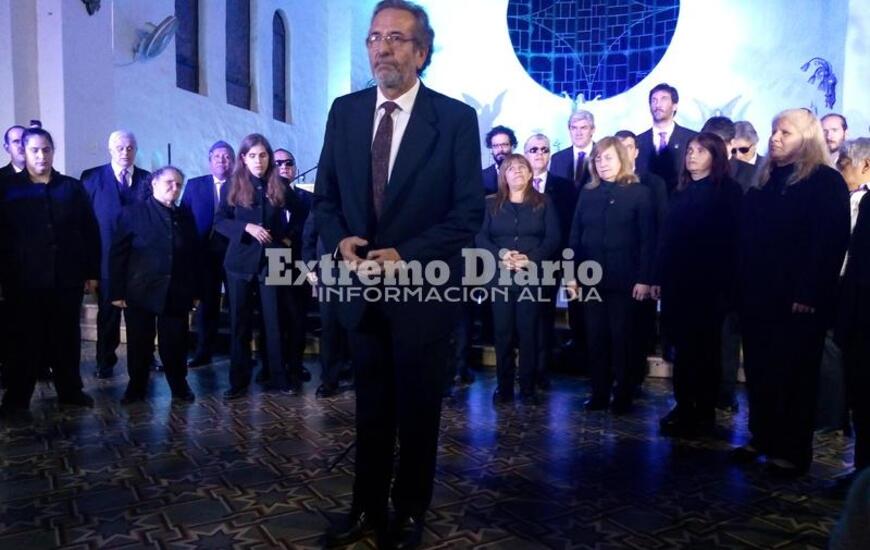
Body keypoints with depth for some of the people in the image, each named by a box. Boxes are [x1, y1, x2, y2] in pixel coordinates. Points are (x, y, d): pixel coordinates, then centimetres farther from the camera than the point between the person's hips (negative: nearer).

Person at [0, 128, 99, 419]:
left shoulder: (72, 188, 6)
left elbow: (90, 232, 6)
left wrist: (92, 271, 2)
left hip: (67, 277, 1)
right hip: (25, 280, -1)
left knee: (67, 337, 9)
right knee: (25, 340, 5)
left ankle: (70, 390, 23)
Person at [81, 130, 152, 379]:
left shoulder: (147, 179, 7)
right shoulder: (91, 177, 2)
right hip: (107, 257, -1)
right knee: (108, 313, 8)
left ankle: (145, 359, 22)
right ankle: (105, 361, 19)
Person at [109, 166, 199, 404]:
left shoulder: (185, 215, 11)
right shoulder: (134, 212, 1)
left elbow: (193, 255, 10)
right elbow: (118, 253, -2)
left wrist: (195, 290, 7)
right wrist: (117, 291, -7)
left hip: (176, 293, 2)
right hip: (141, 292, -2)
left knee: (175, 344, 6)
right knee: (139, 344, 8)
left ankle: (179, 386, 22)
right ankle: (136, 387, 24)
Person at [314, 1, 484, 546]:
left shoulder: (456, 118, -7)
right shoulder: (345, 112, 5)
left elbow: (469, 212, -10)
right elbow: (326, 196, 9)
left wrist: (405, 255, -19)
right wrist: (339, 239, -11)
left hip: (422, 288, -3)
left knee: (418, 410, 11)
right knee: (371, 408, 16)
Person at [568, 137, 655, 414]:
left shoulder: (639, 193, 0)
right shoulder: (587, 193, 11)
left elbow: (647, 239, -5)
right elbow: (575, 236, 9)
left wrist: (644, 279, -12)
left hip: (624, 279, -3)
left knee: (622, 338, 3)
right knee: (595, 338, 6)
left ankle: (623, 395, 14)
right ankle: (599, 393, 16)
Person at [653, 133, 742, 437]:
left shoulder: (728, 190, -2)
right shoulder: (680, 192, 15)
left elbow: (731, 238, -9)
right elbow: (667, 237, 12)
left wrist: (725, 284, -16)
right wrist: (659, 278, 8)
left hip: (708, 283, -5)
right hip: (676, 281, 5)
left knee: (703, 349, 3)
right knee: (682, 347, 9)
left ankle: (704, 413, 14)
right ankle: (684, 407, 20)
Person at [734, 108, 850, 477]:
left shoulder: (826, 182, -5)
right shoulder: (766, 182, 16)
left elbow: (831, 242, -14)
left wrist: (809, 294, -20)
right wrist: (743, 286, 9)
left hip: (798, 299, -6)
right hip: (759, 295, 7)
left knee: (793, 376, 3)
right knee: (759, 372, 11)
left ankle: (793, 451, 14)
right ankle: (762, 439, 24)